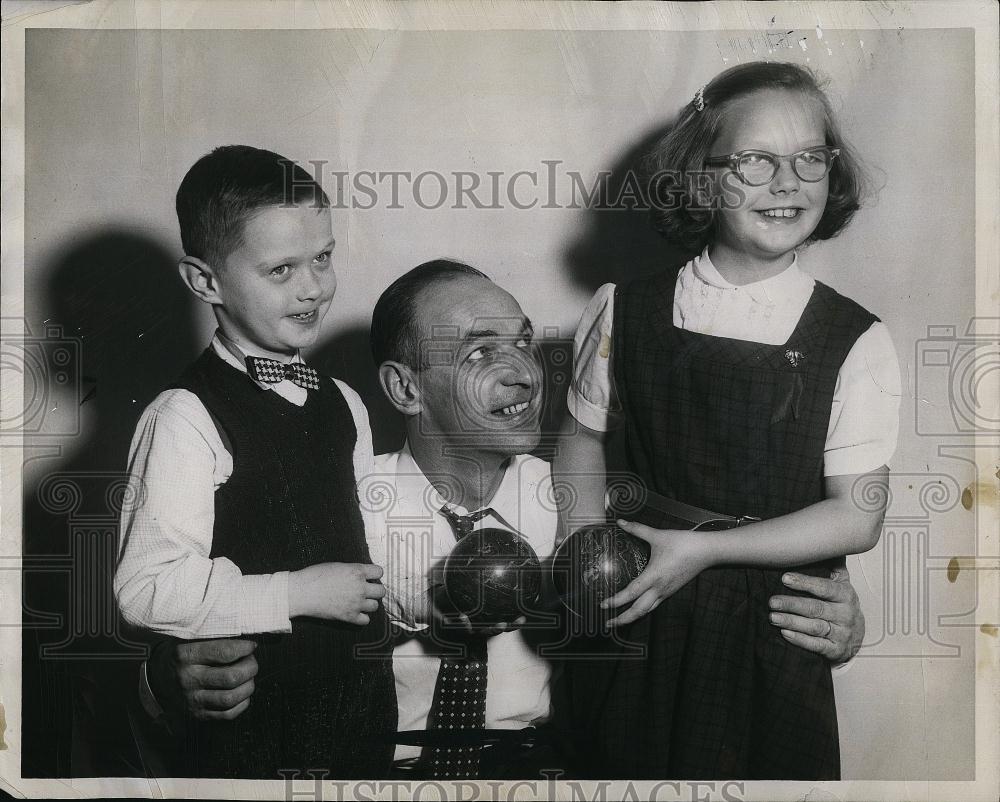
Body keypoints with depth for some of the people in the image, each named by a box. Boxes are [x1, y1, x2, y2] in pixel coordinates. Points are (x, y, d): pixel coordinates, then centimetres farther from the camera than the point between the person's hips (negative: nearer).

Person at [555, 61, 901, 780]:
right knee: (624, 766, 17)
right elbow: (584, 434, 9)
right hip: (635, 625, 2)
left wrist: (706, 549, -19)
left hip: (773, 638, -1)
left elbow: (858, 517, -12)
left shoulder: (857, 344, -10)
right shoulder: (625, 313, -4)